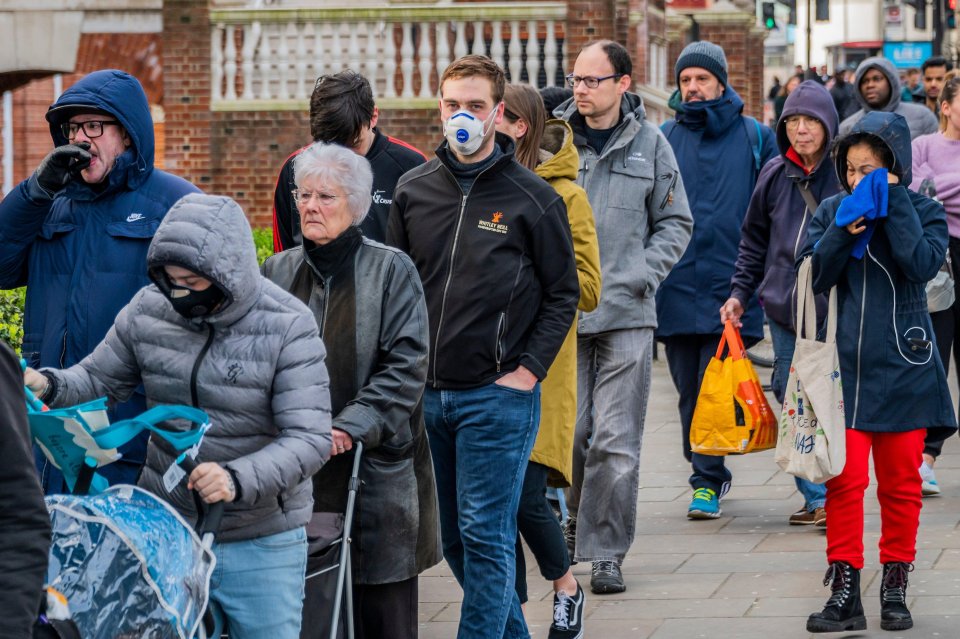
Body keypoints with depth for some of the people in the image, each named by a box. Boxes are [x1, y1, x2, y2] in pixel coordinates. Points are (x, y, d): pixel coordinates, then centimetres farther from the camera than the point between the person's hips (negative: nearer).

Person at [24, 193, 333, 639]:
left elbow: (310, 438, -20)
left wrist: (239, 479, -36)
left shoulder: (289, 328, -15)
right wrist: (47, 385, -10)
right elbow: (98, 377, 12)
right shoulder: (148, 310, -1)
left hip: (260, 541, -4)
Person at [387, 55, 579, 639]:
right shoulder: (415, 190, 8)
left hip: (498, 396, -5)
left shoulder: (533, 197, -3)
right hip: (426, 394, 5)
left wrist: (528, 370, -8)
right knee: (456, 539, 12)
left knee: (486, 537, -6)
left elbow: (563, 294, 1)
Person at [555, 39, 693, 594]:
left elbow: (676, 222, 11)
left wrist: (645, 273, -3)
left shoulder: (649, 143, 5)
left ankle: (605, 552, 3)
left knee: (616, 440, -3)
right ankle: (579, 517, 29)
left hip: (627, 313, -1)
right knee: (569, 431, 3)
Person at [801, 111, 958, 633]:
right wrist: (843, 231, -17)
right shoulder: (832, 211, 6)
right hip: (845, 367, 1)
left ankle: (895, 589, 18)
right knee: (843, 480, -3)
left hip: (902, 369, -1)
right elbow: (813, 276, -4)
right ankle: (844, 591, 2)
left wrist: (894, 200, -17)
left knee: (900, 483, 7)